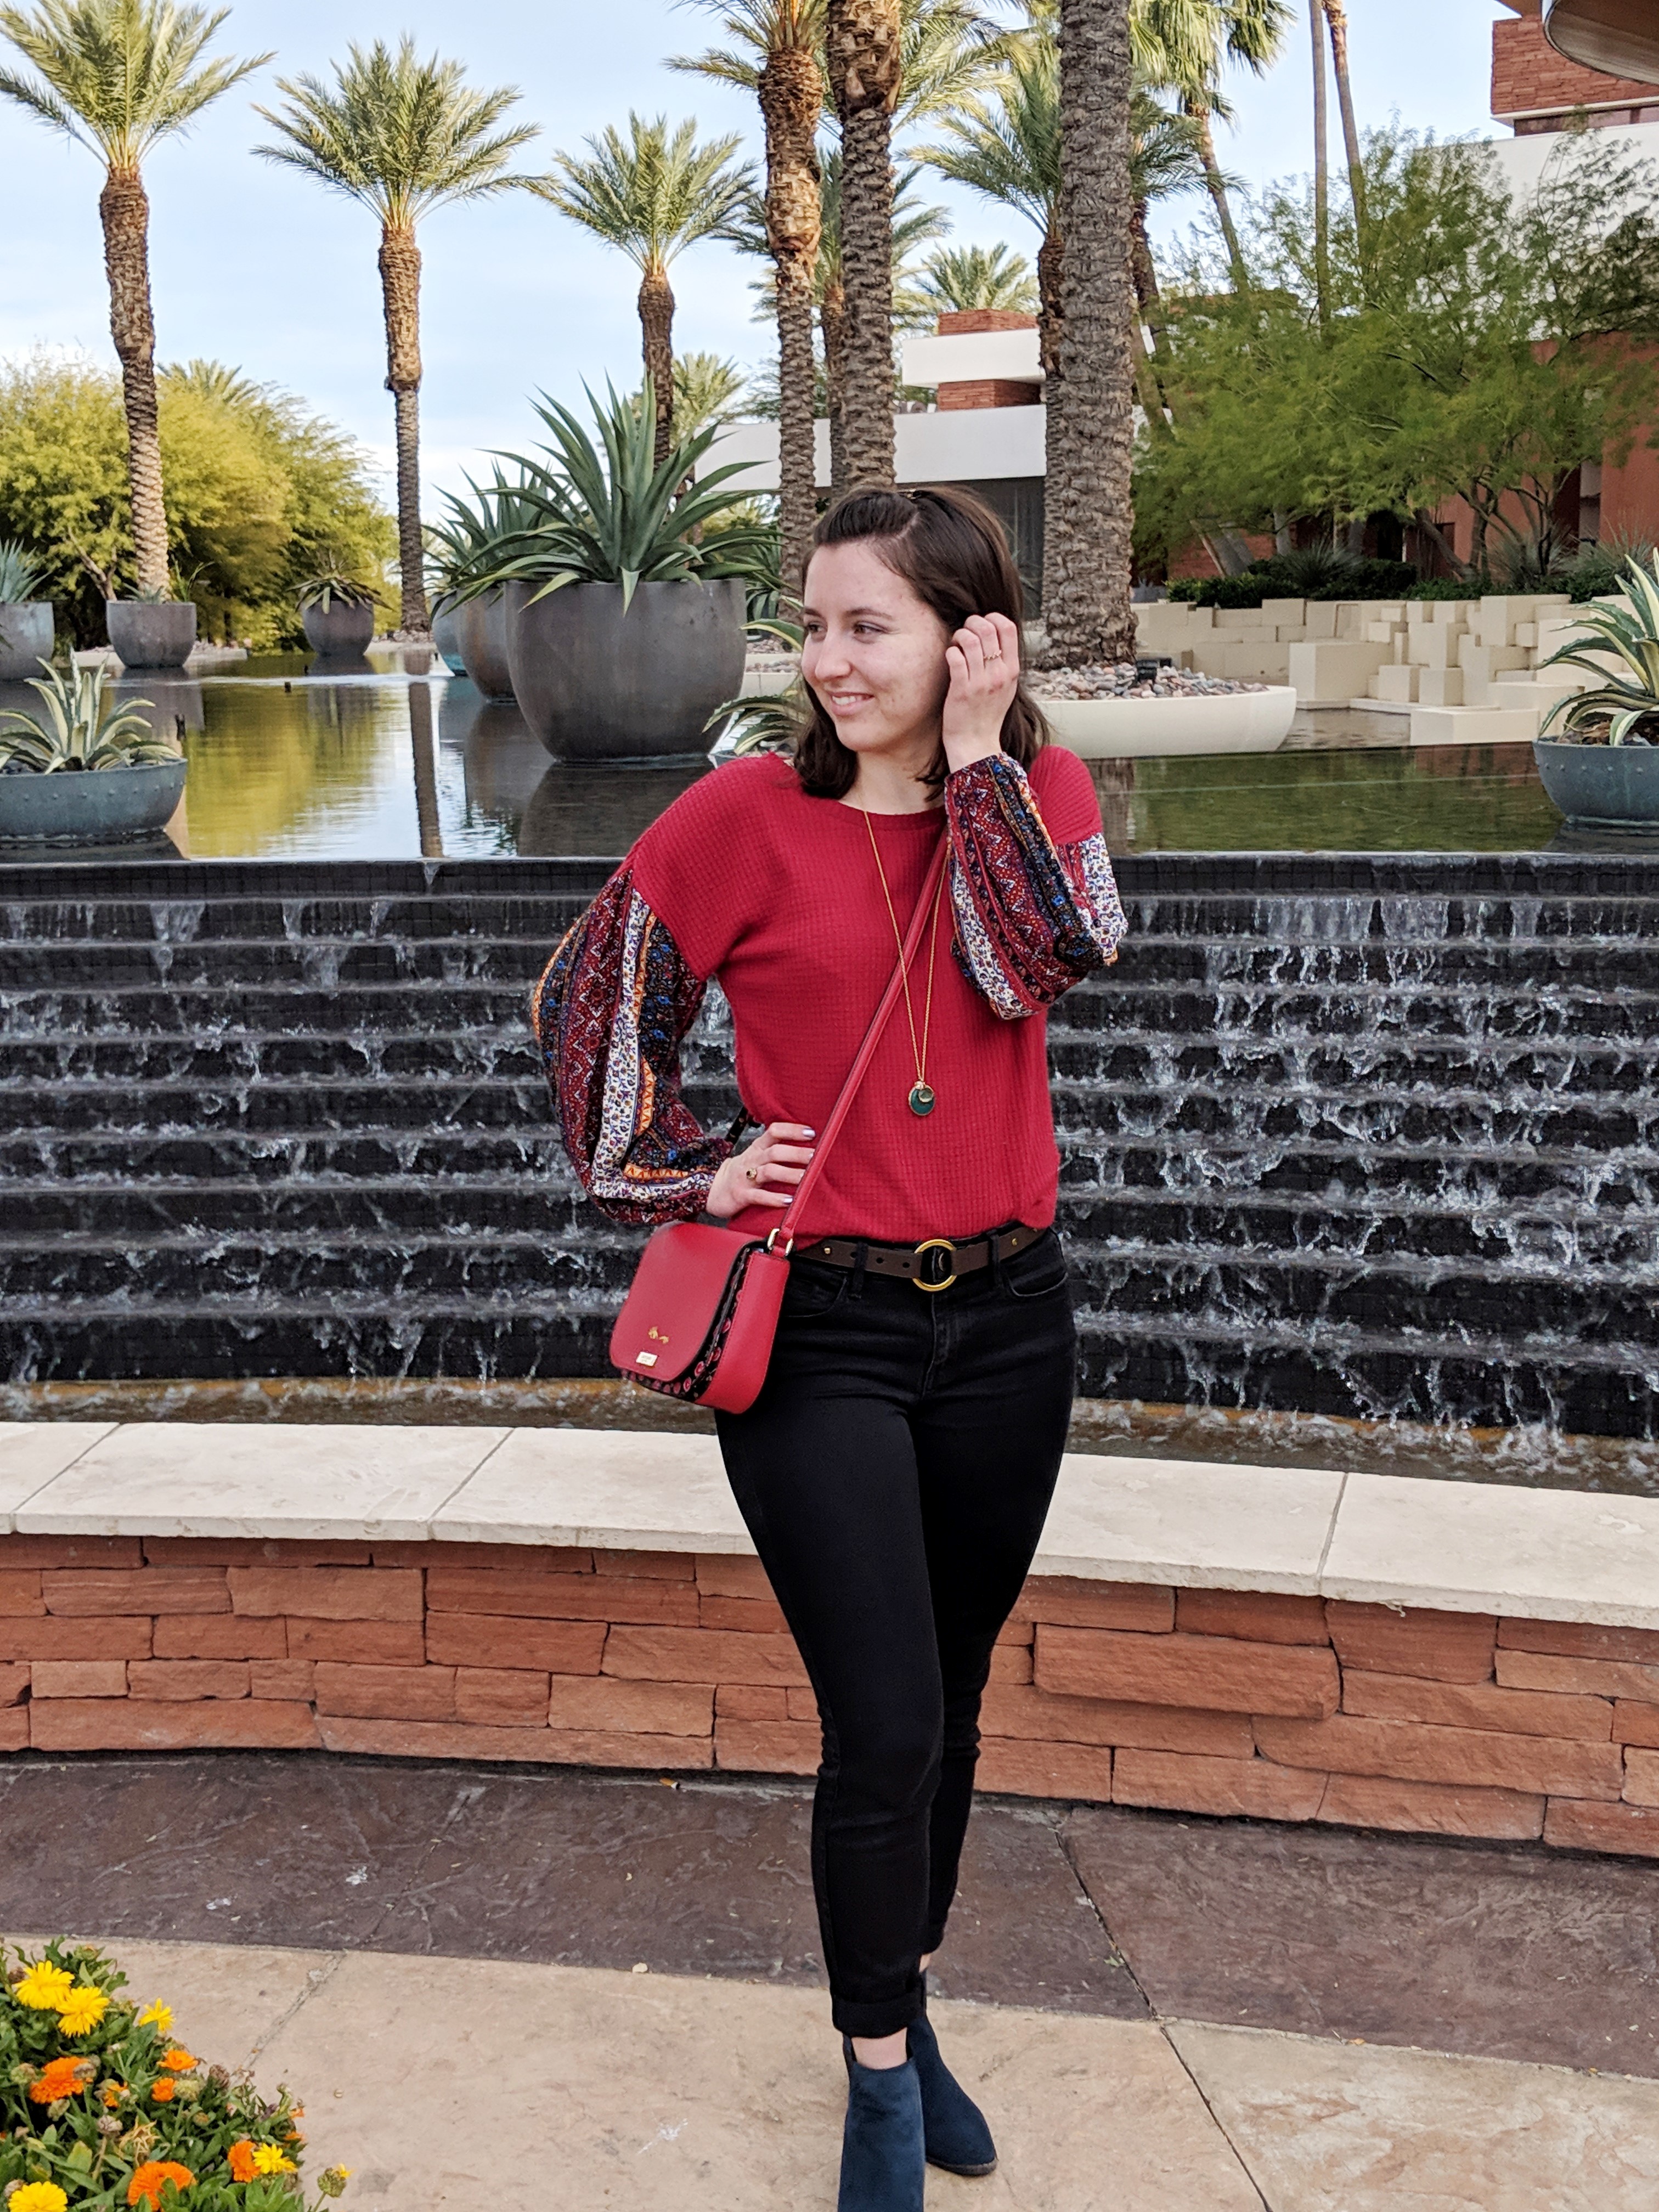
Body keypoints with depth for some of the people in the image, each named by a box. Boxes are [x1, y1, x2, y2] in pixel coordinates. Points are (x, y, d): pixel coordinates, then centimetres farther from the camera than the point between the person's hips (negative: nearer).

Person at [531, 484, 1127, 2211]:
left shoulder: (1040, 790, 2)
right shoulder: (748, 813, -7)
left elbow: (1039, 963, -18)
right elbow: (589, 1000, 2)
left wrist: (977, 756, -15)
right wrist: (686, 1175, -2)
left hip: (1003, 1320, 3)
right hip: (816, 1330, -3)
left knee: (944, 1707, 17)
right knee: (886, 1731, -4)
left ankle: (900, 2015, 40)